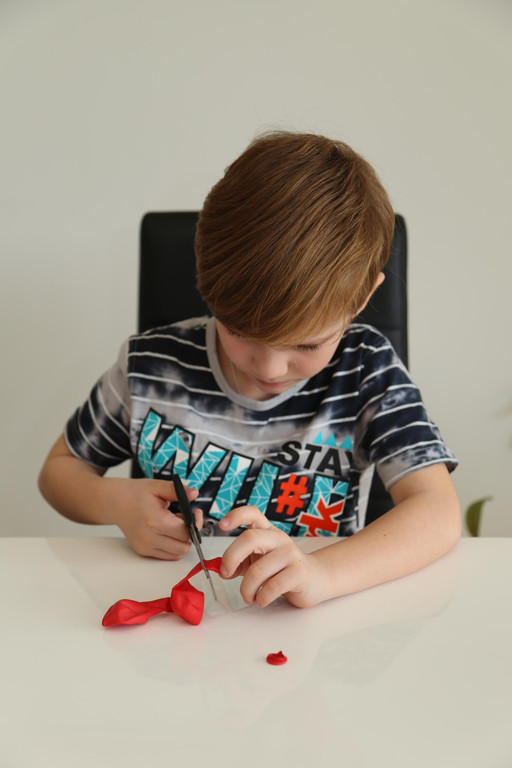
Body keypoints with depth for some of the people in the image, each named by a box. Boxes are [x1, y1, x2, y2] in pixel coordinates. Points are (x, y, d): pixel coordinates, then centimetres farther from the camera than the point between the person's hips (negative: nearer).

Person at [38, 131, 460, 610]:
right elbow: (60, 467, 9)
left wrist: (320, 572, -35)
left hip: (306, 630, -1)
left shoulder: (365, 370, -10)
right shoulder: (149, 367, -6)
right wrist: (114, 502, -13)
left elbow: (438, 515, -19)